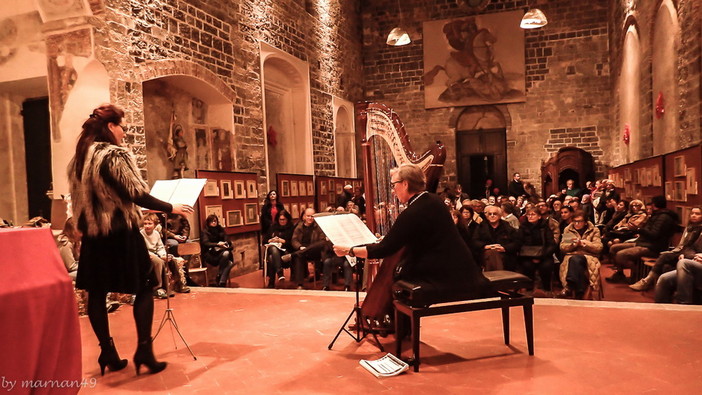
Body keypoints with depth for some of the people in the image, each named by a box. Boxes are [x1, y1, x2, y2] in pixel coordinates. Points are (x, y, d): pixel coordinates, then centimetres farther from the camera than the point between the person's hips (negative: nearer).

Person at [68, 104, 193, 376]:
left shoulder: (79, 159, 10)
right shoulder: (115, 155, -13)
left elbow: (82, 197, 16)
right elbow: (135, 194, -18)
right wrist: (170, 208, -9)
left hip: (92, 234, 8)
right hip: (120, 233, -8)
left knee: (96, 292, 10)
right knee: (144, 287, 3)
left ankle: (107, 353, 19)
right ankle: (144, 350, 1)